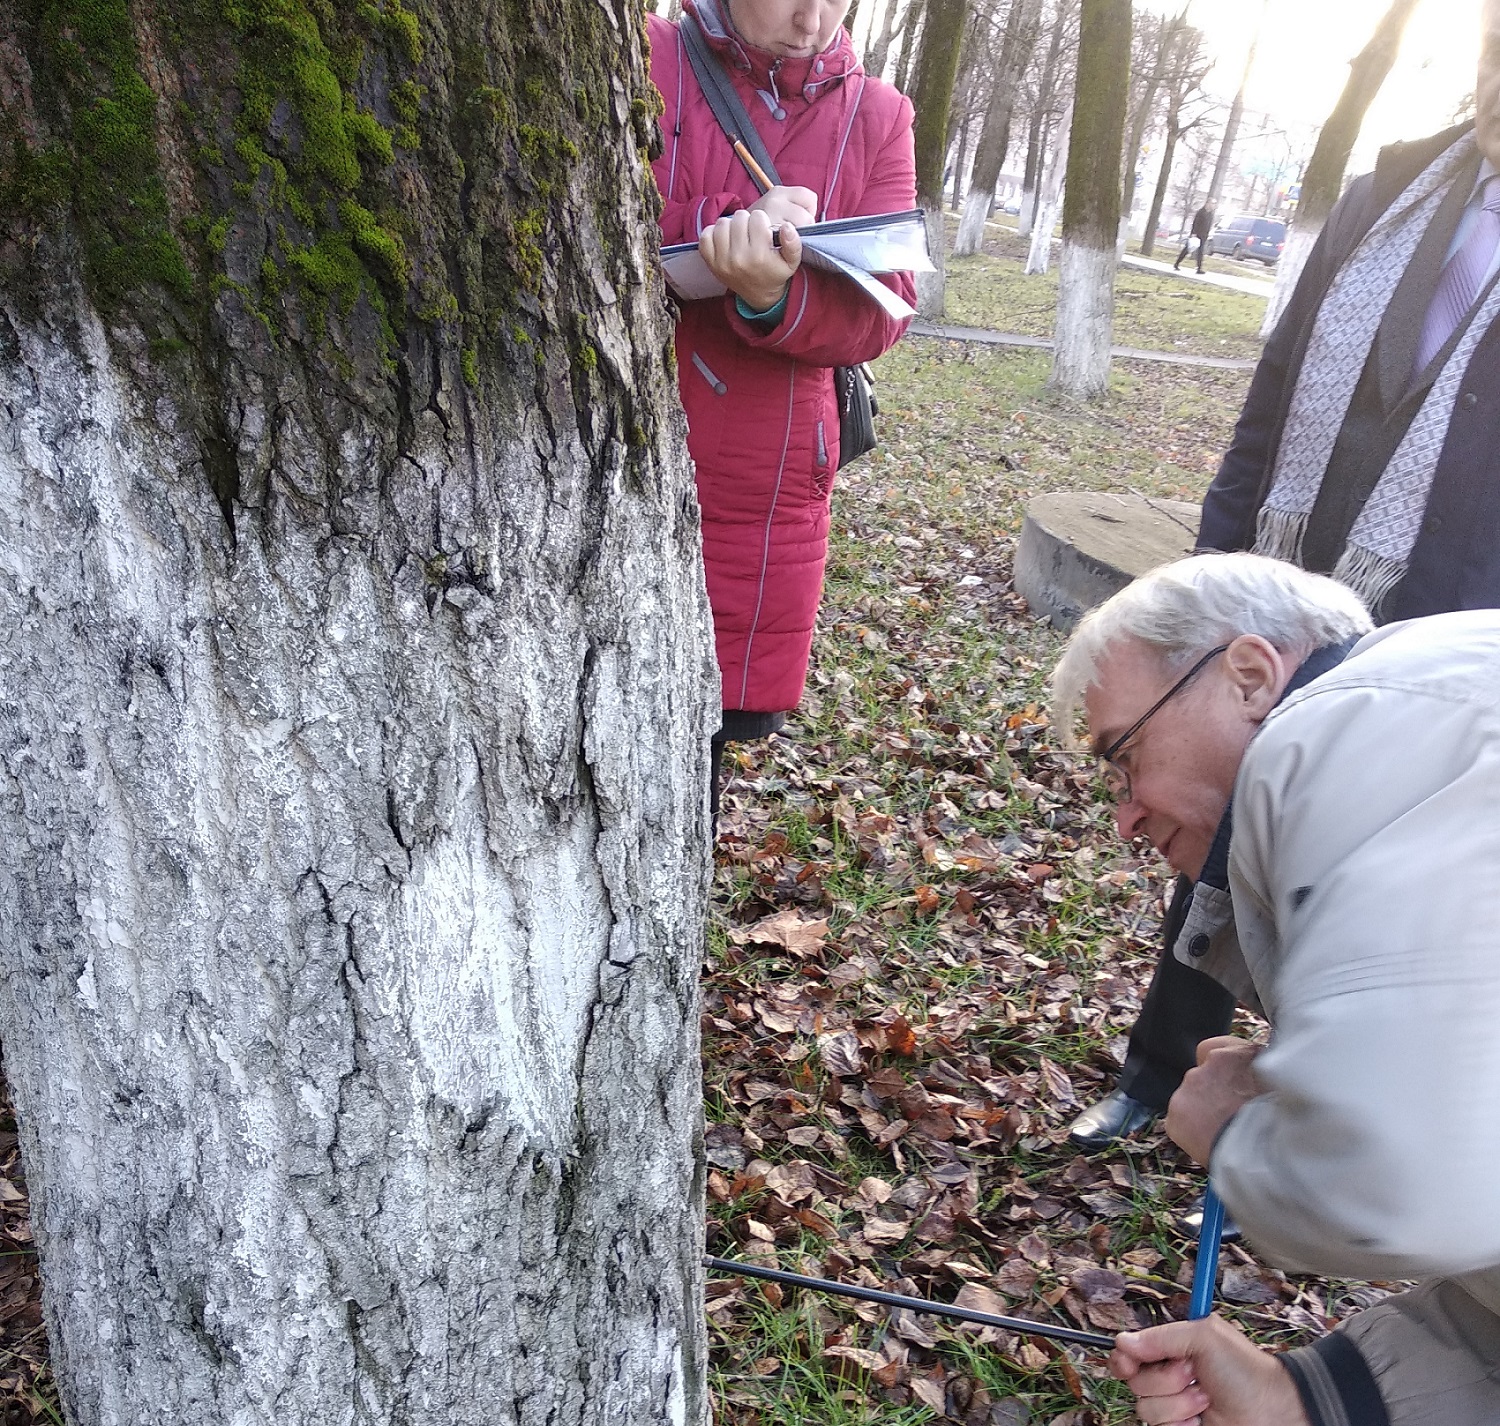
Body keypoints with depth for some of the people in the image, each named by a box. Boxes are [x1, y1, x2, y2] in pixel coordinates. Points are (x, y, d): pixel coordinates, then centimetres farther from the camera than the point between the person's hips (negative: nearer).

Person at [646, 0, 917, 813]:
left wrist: (776, 298, -25)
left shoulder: (878, 117, 8)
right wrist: (730, 226, -22)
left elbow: (884, 306, -4)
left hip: (769, 490, 3)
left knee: (729, 708, 11)